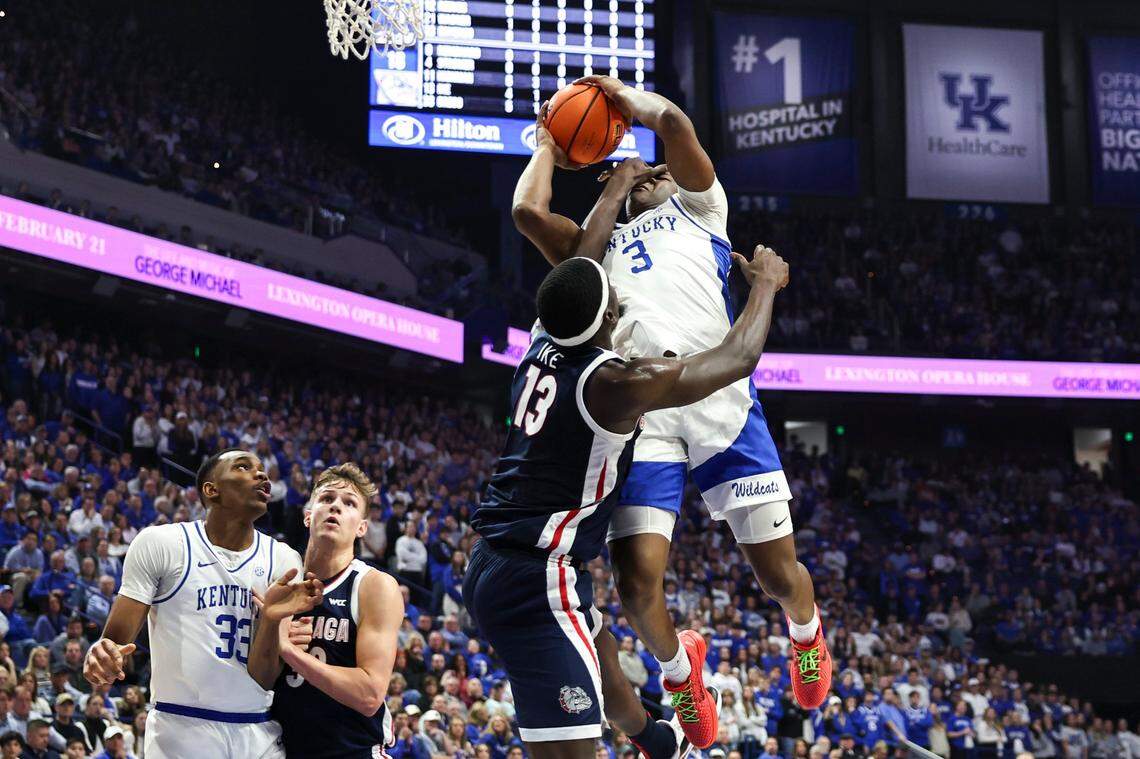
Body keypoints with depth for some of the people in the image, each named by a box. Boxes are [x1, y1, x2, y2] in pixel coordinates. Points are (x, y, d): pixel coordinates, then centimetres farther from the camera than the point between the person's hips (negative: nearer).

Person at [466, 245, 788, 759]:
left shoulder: (540, 350, 2)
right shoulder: (618, 384, -19)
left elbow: (575, 276, 24)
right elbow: (739, 359, -8)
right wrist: (766, 282, 10)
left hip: (491, 564, 10)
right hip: (538, 582, -10)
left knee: (599, 647, 37)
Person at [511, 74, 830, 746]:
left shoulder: (699, 210, 24)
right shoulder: (597, 243, 31)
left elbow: (673, 122, 8)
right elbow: (528, 211, 15)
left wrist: (624, 95, 25)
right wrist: (548, 149, 31)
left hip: (717, 394, -2)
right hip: (638, 410, 2)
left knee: (779, 570, -2)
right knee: (638, 582, -10)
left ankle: (806, 631, 35)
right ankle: (679, 663, 23)